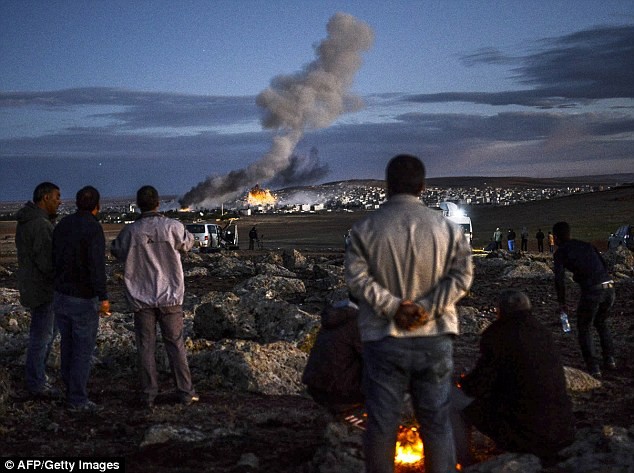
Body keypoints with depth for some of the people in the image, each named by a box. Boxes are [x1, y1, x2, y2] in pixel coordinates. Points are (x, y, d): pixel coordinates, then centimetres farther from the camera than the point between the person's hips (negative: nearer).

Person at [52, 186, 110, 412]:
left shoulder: (62, 225, 5)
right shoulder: (93, 228, -18)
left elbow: (54, 259, 12)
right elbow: (97, 266, -26)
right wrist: (103, 298, -27)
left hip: (61, 295, 7)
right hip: (84, 299, -7)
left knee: (68, 344, 19)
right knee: (83, 350, 0)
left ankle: (71, 388, 29)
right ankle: (78, 399, 4)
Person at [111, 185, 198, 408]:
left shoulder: (130, 232, -7)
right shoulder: (173, 227, -10)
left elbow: (116, 251, 11)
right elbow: (187, 243, 9)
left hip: (141, 299, 0)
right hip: (170, 298, 0)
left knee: (146, 347, 7)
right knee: (176, 344, 9)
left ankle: (149, 395, 8)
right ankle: (186, 393, 11)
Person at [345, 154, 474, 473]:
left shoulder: (365, 228, -3)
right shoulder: (447, 228, 1)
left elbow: (357, 277, -12)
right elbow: (462, 274, -8)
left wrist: (393, 306, -13)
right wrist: (427, 309, -12)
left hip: (384, 340, -1)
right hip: (434, 339, 1)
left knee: (381, 422, 8)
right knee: (436, 423, 10)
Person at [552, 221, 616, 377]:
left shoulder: (561, 252, 4)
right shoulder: (586, 245, 22)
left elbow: (559, 279, -5)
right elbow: (604, 265, 22)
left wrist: (562, 302, 5)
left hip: (591, 291, -6)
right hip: (609, 287, 6)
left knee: (583, 329, 14)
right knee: (601, 323, 30)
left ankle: (593, 368, 7)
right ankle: (609, 360, 26)